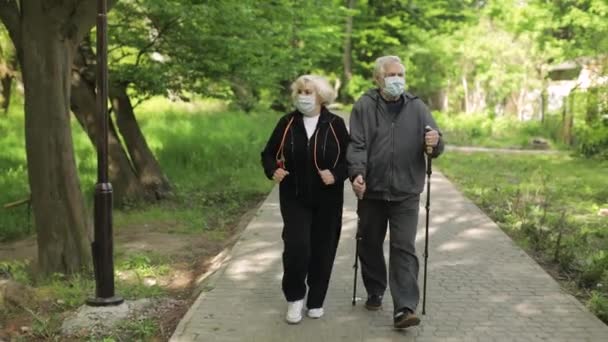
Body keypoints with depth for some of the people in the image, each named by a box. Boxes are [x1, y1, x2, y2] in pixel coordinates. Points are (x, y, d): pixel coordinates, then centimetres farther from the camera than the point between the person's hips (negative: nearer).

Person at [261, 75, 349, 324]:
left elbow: (349, 158, 1)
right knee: (296, 246, -14)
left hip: (327, 199, 0)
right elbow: (268, 154, 7)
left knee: (322, 250, 6)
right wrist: (273, 170, -13)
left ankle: (316, 301, 25)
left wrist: (336, 175, -17)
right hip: (294, 198, 0)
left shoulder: (335, 124, -3)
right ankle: (294, 297, 9)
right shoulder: (287, 123, 0)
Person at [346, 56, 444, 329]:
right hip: (371, 191, 0)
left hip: (406, 193, 0)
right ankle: (374, 293, 34)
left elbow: (435, 146, 5)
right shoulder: (364, 107, 0)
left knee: (404, 248, -5)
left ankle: (404, 308, -6)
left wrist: (435, 142, -19)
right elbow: (356, 144, -7)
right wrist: (357, 172, -24)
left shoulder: (417, 107, 5)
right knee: (370, 245, 14)